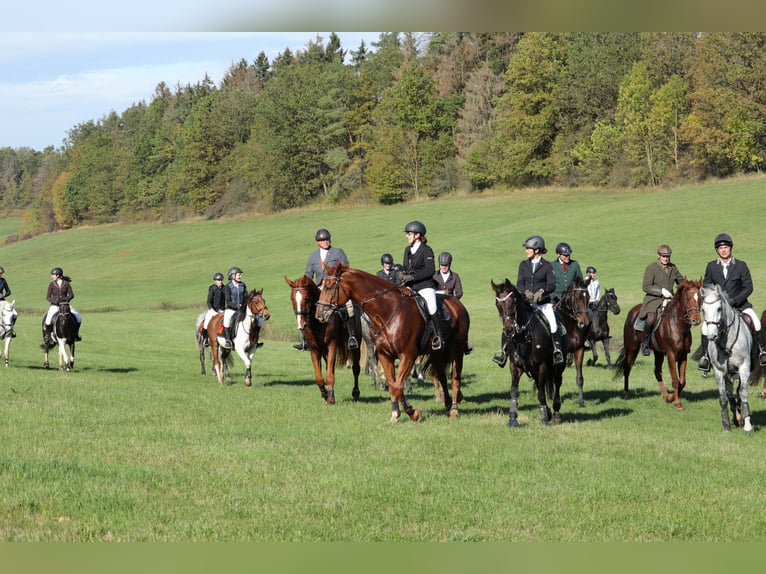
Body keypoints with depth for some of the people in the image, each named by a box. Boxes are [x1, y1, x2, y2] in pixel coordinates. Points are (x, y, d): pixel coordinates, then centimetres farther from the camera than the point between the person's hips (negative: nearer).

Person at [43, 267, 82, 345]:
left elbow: (71, 295, 2)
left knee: (78, 318, -14)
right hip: (55, 305, -1)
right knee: (48, 321, -26)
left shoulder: (66, 284, 2)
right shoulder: (51, 284, 2)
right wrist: (53, 301, -18)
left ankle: (76, 334, 8)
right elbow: (48, 297, 1)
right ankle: (46, 336, -5)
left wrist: (67, 299, -18)